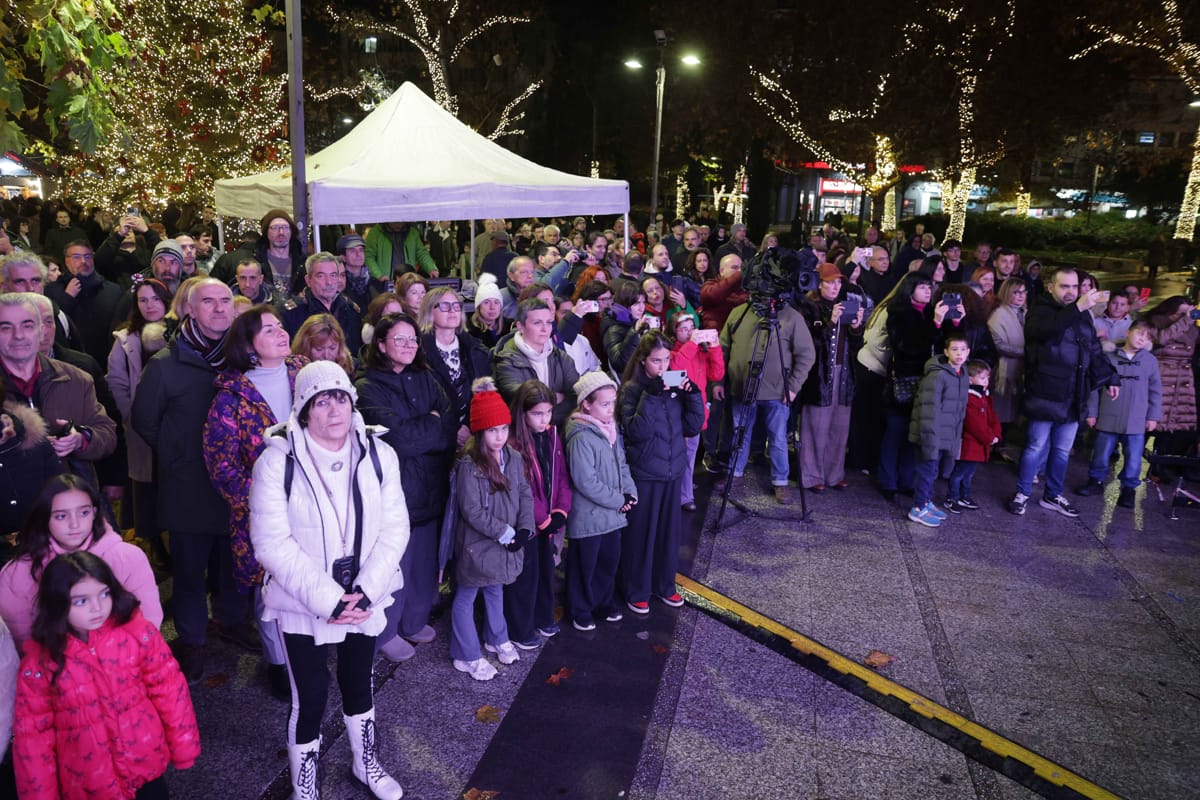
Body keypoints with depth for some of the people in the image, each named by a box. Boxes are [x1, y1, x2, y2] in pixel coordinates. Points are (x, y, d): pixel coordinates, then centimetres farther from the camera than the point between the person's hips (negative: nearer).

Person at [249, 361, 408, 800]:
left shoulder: (378, 454, -6)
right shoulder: (278, 461, -17)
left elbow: (395, 529, -6)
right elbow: (272, 543, -19)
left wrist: (365, 591, -16)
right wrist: (328, 600, -21)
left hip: (364, 599, 3)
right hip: (303, 604, -3)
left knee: (359, 684, 21)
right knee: (310, 697, 7)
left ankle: (366, 764, 45)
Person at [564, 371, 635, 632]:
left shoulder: (611, 429, 4)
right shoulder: (581, 438, -23)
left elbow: (622, 464, 13)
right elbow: (586, 481, -25)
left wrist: (630, 492, -3)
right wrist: (618, 501, -18)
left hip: (613, 513, 8)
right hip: (588, 515, -8)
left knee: (610, 560, 20)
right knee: (584, 565, 9)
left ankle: (604, 601, 41)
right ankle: (580, 610, 28)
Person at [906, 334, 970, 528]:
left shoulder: (963, 375, 9)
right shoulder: (937, 375, -18)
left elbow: (960, 410, 16)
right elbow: (929, 409, -20)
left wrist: (957, 437, 15)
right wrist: (930, 437, -21)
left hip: (947, 436, 8)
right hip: (933, 434, -8)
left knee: (932, 470, 18)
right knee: (928, 469, 0)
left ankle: (927, 502, 31)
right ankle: (919, 508, 11)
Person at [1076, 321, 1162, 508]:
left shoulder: (1150, 361, 3)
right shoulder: (1109, 358, 0)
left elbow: (1155, 391, 7)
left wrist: (1153, 416, 3)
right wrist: (1091, 412, 3)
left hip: (1136, 421, 0)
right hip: (1108, 418, 0)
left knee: (1133, 457, 4)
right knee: (1101, 453, 10)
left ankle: (1129, 488, 18)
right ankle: (1096, 481, 26)